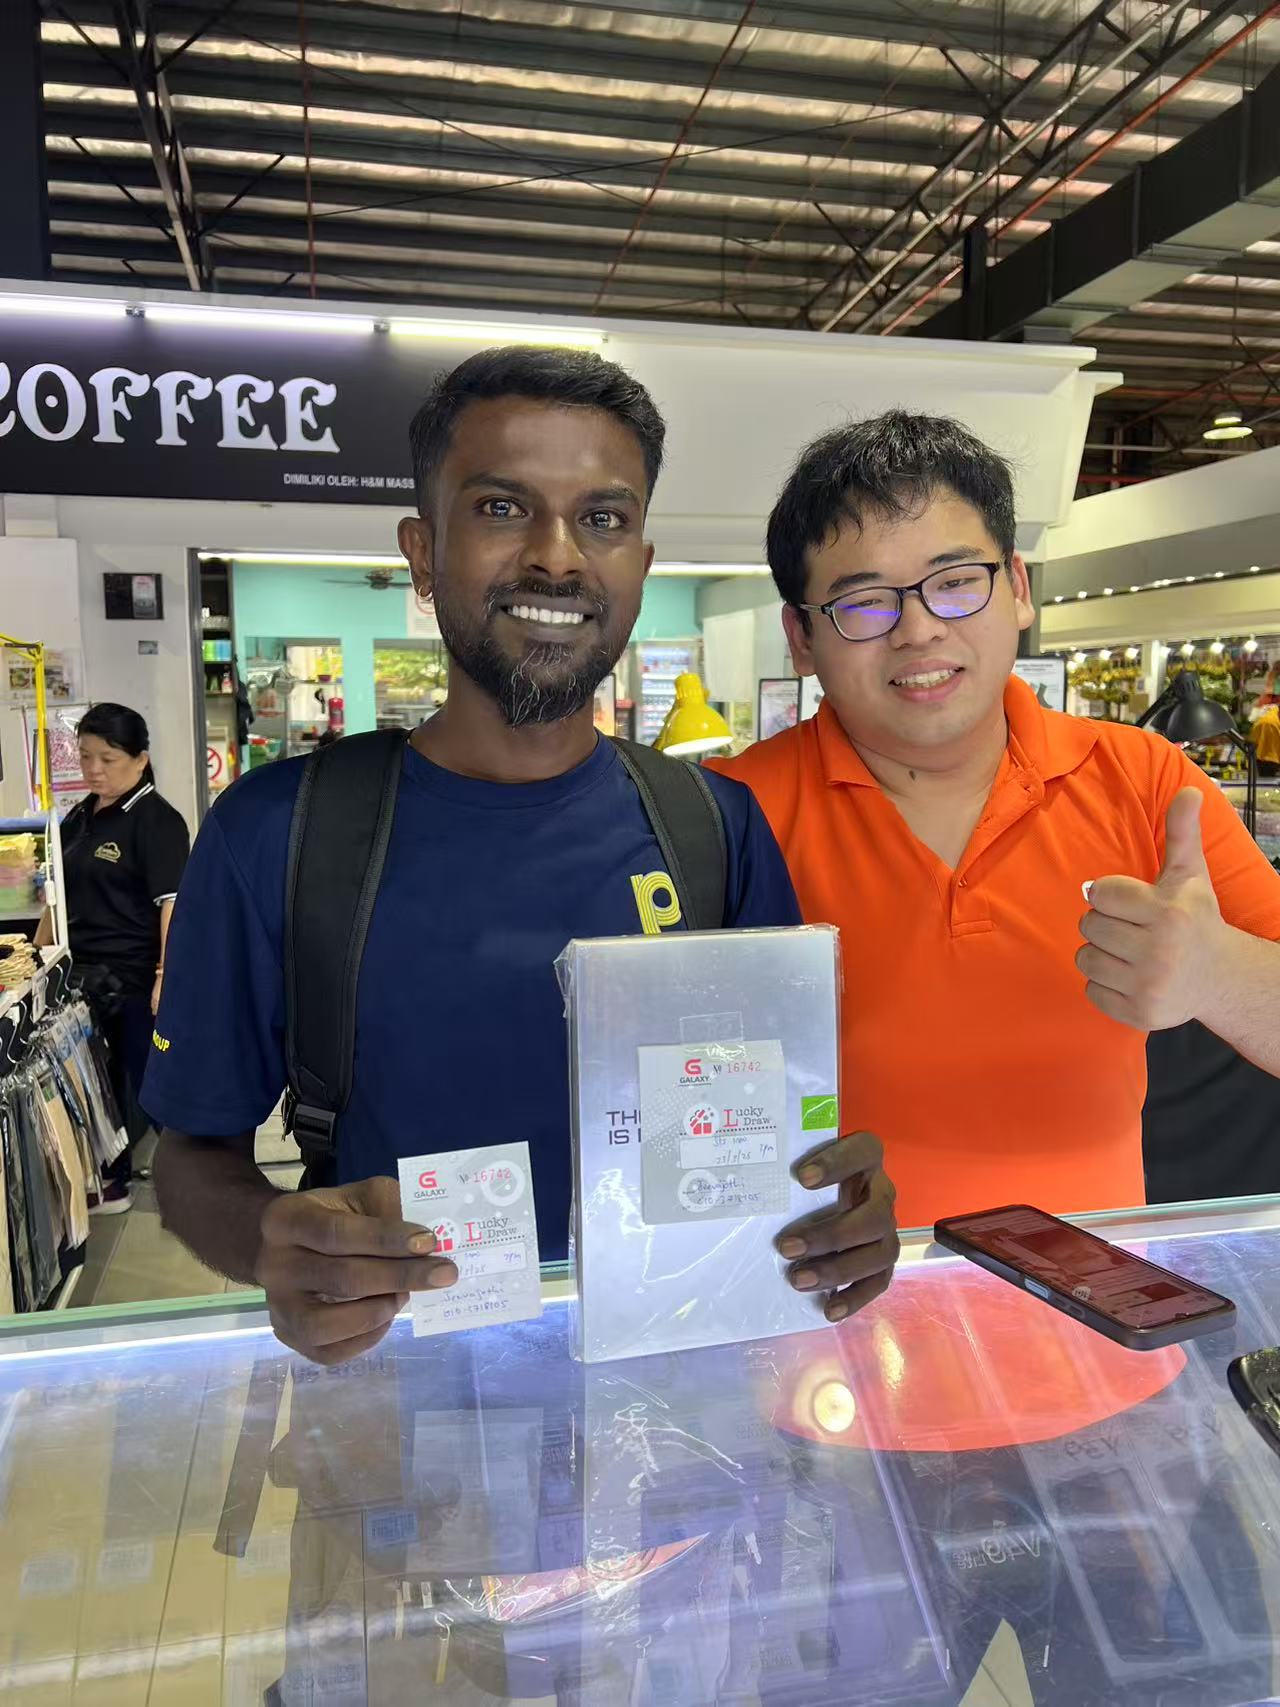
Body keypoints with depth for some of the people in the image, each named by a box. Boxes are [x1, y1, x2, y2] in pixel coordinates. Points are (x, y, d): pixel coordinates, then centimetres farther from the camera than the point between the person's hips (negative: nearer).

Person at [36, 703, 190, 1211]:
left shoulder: (156, 820, -10)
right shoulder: (79, 817, 13)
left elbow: (172, 902, -19)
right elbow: (62, 897, 22)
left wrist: (167, 975, -27)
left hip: (134, 979, -7)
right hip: (83, 974, 7)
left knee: (142, 1083, 2)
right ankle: (109, 1180, 29)